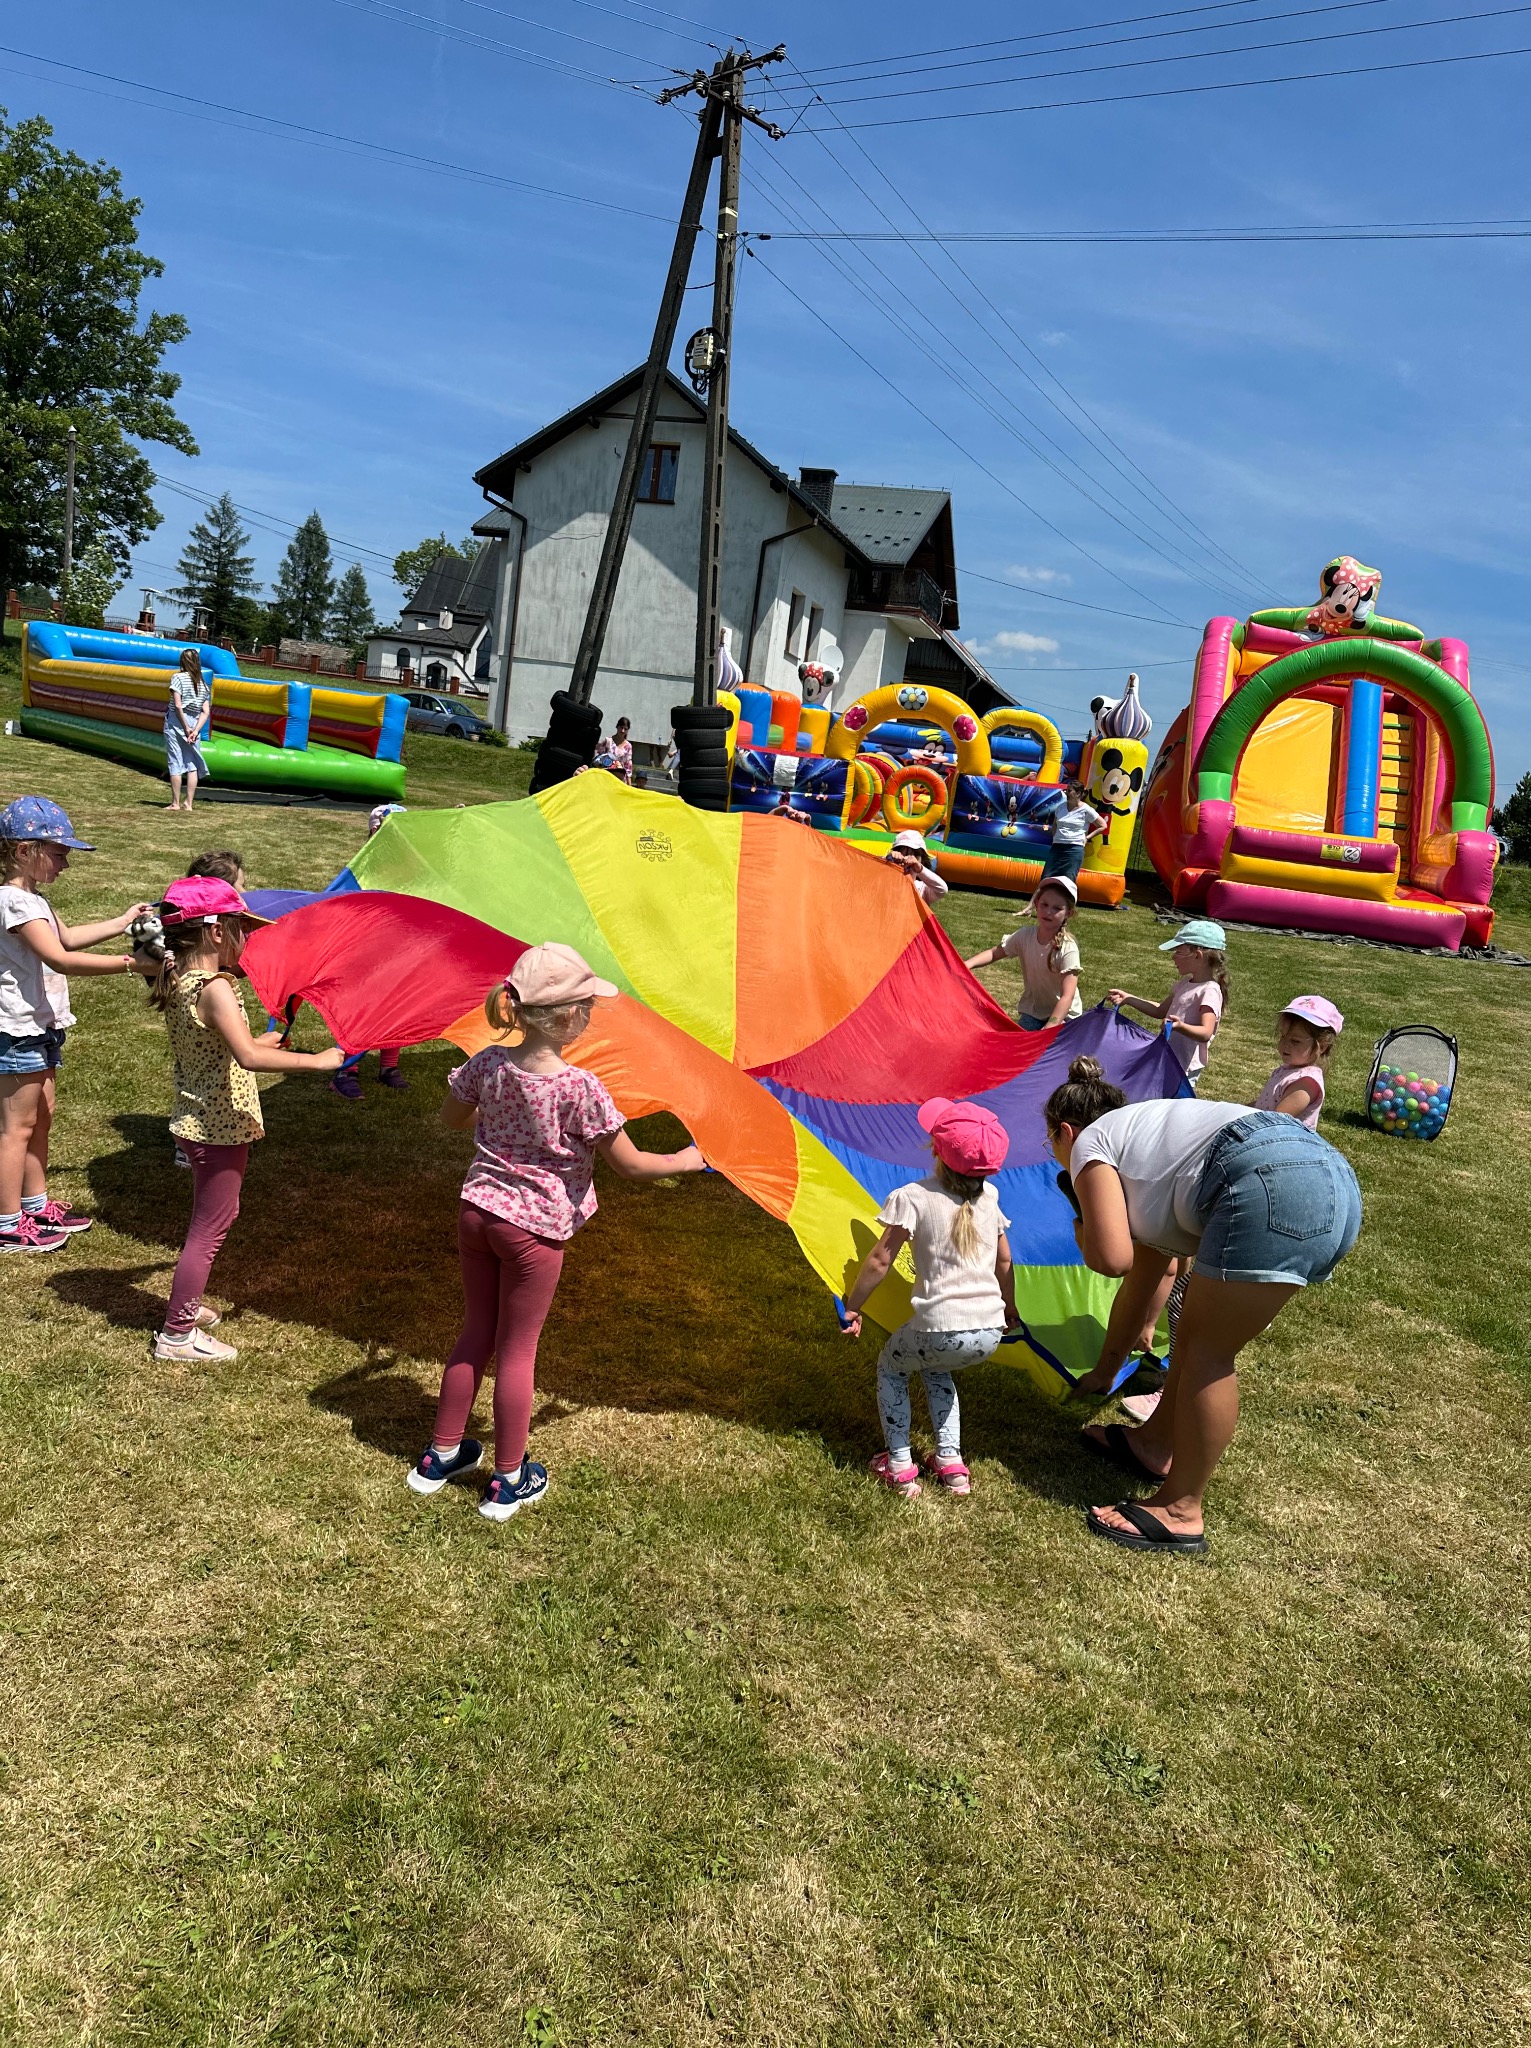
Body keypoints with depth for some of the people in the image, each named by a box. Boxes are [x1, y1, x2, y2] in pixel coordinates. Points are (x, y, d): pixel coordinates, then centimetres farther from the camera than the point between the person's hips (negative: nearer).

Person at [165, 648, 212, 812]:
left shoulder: (178, 678, -8)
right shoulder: (204, 684, 8)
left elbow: (178, 706, -16)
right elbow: (206, 712, 1)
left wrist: (186, 728, -11)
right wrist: (196, 730, -5)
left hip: (176, 723, -4)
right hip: (194, 724, 4)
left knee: (175, 764, 1)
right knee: (192, 765, 6)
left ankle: (175, 803, 4)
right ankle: (189, 803, 6)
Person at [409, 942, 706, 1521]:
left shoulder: (489, 1064, -7)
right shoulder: (581, 1089, -22)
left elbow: (451, 1119, 11)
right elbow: (630, 1165, -14)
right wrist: (685, 1160, 3)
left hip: (477, 1211, 5)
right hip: (535, 1229, -5)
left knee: (475, 1334, 21)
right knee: (517, 1350, 10)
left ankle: (441, 1454, 36)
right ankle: (509, 1481, 26)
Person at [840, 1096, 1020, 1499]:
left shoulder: (913, 1196, -8)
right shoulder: (989, 1197, 7)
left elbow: (879, 1261, -7)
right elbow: (1004, 1263, 16)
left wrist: (851, 1306, 5)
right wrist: (1009, 1309, 32)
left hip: (940, 1329, -5)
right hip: (990, 1333, 5)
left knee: (890, 1367, 25)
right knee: (936, 1369, 34)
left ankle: (899, 1467, 18)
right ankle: (950, 1460, 24)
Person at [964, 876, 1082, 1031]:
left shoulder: (1068, 950, -25)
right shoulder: (1025, 935, -11)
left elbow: (1067, 996, -31)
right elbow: (994, 952, -2)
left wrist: (1048, 1030, -41)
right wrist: (968, 964, -22)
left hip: (1063, 1015, -4)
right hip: (1032, 1012, 4)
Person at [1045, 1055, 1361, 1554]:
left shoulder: (1091, 1143, 12)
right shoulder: (1146, 1150, 36)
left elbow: (1113, 1259, -3)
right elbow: (1142, 1278, 44)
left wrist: (1084, 1234, 22)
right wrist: (1104, 1372, 54)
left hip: (1270, 1182, -9)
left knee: (1207, 1349, 3)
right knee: (1198, 1329, 22)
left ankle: (1180, 1511, 14)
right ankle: (1155, 1443, 39)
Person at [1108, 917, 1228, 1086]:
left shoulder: (1209, 991, -17)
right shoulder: (1185, 984, 10)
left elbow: (1205, 1033, -27)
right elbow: (1161, 1011, 22)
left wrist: (1180, 1026, -45)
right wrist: (1128, 999, 17)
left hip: (1185, 1068, -9)